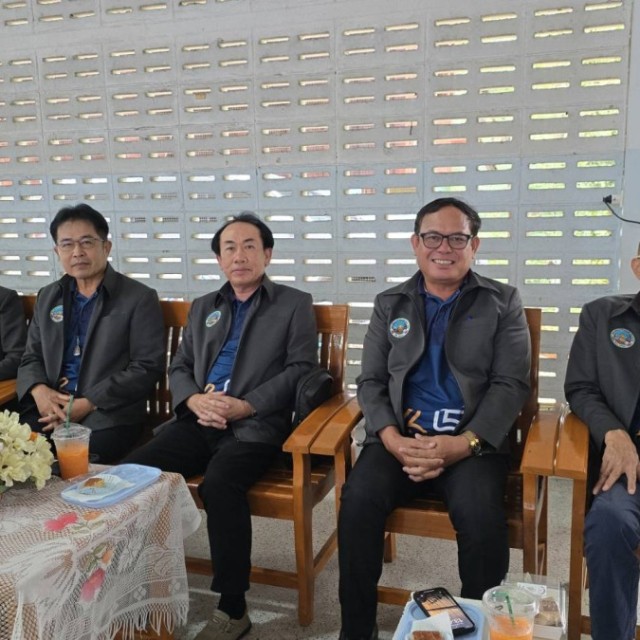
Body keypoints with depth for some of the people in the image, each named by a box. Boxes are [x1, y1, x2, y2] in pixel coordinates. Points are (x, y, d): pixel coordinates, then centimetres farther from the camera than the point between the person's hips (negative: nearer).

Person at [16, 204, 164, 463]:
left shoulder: (140, 299, -2)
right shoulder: (48, 297, 17)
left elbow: (147, 367, -8)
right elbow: (31, 358, 20)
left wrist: (87, 404, -15)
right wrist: (39, 391, -5)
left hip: (108, 414, -5)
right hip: (50, 408, 5)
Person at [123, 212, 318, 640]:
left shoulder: (294, 304, 10)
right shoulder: (202, 307, 24)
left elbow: (300, 369, -1)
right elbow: (179, 368, 19)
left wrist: (245, 406, -14)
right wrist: (194, 400, -5)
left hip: (256, 424, -4)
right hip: (199, 421, 5)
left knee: (219, 483, -33)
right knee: (135, 470, -22)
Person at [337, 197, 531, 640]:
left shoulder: (503, 302, 8)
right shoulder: (389, 304, 14)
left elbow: (511, 384, -1)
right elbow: (371, 382, 9)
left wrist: (463, 444, -15)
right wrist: (394, 440, -11)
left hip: (475, 442, -1)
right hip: (401, 437, 2)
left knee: (481, 516, -30)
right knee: (358, 501, -25)